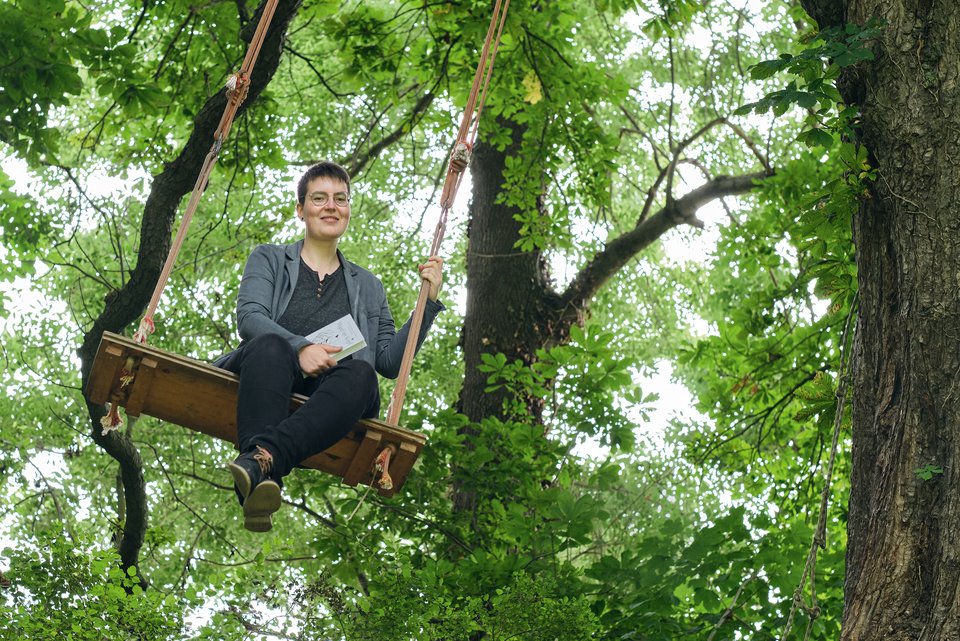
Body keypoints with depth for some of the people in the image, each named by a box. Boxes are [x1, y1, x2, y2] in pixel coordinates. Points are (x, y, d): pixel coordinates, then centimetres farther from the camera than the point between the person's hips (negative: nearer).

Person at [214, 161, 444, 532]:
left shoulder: (367, 286, 31)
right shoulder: (269, 259, 24)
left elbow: (390, 362, 22)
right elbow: (249, 317, 3)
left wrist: (429, 302, 14)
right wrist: (300, 348, -16)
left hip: (328, 394, 2)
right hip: (271, 375, -1)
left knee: (360, 373, -35)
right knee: (270, 346, -38)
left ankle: (263, 457, -59)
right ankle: (262, 481, -62)